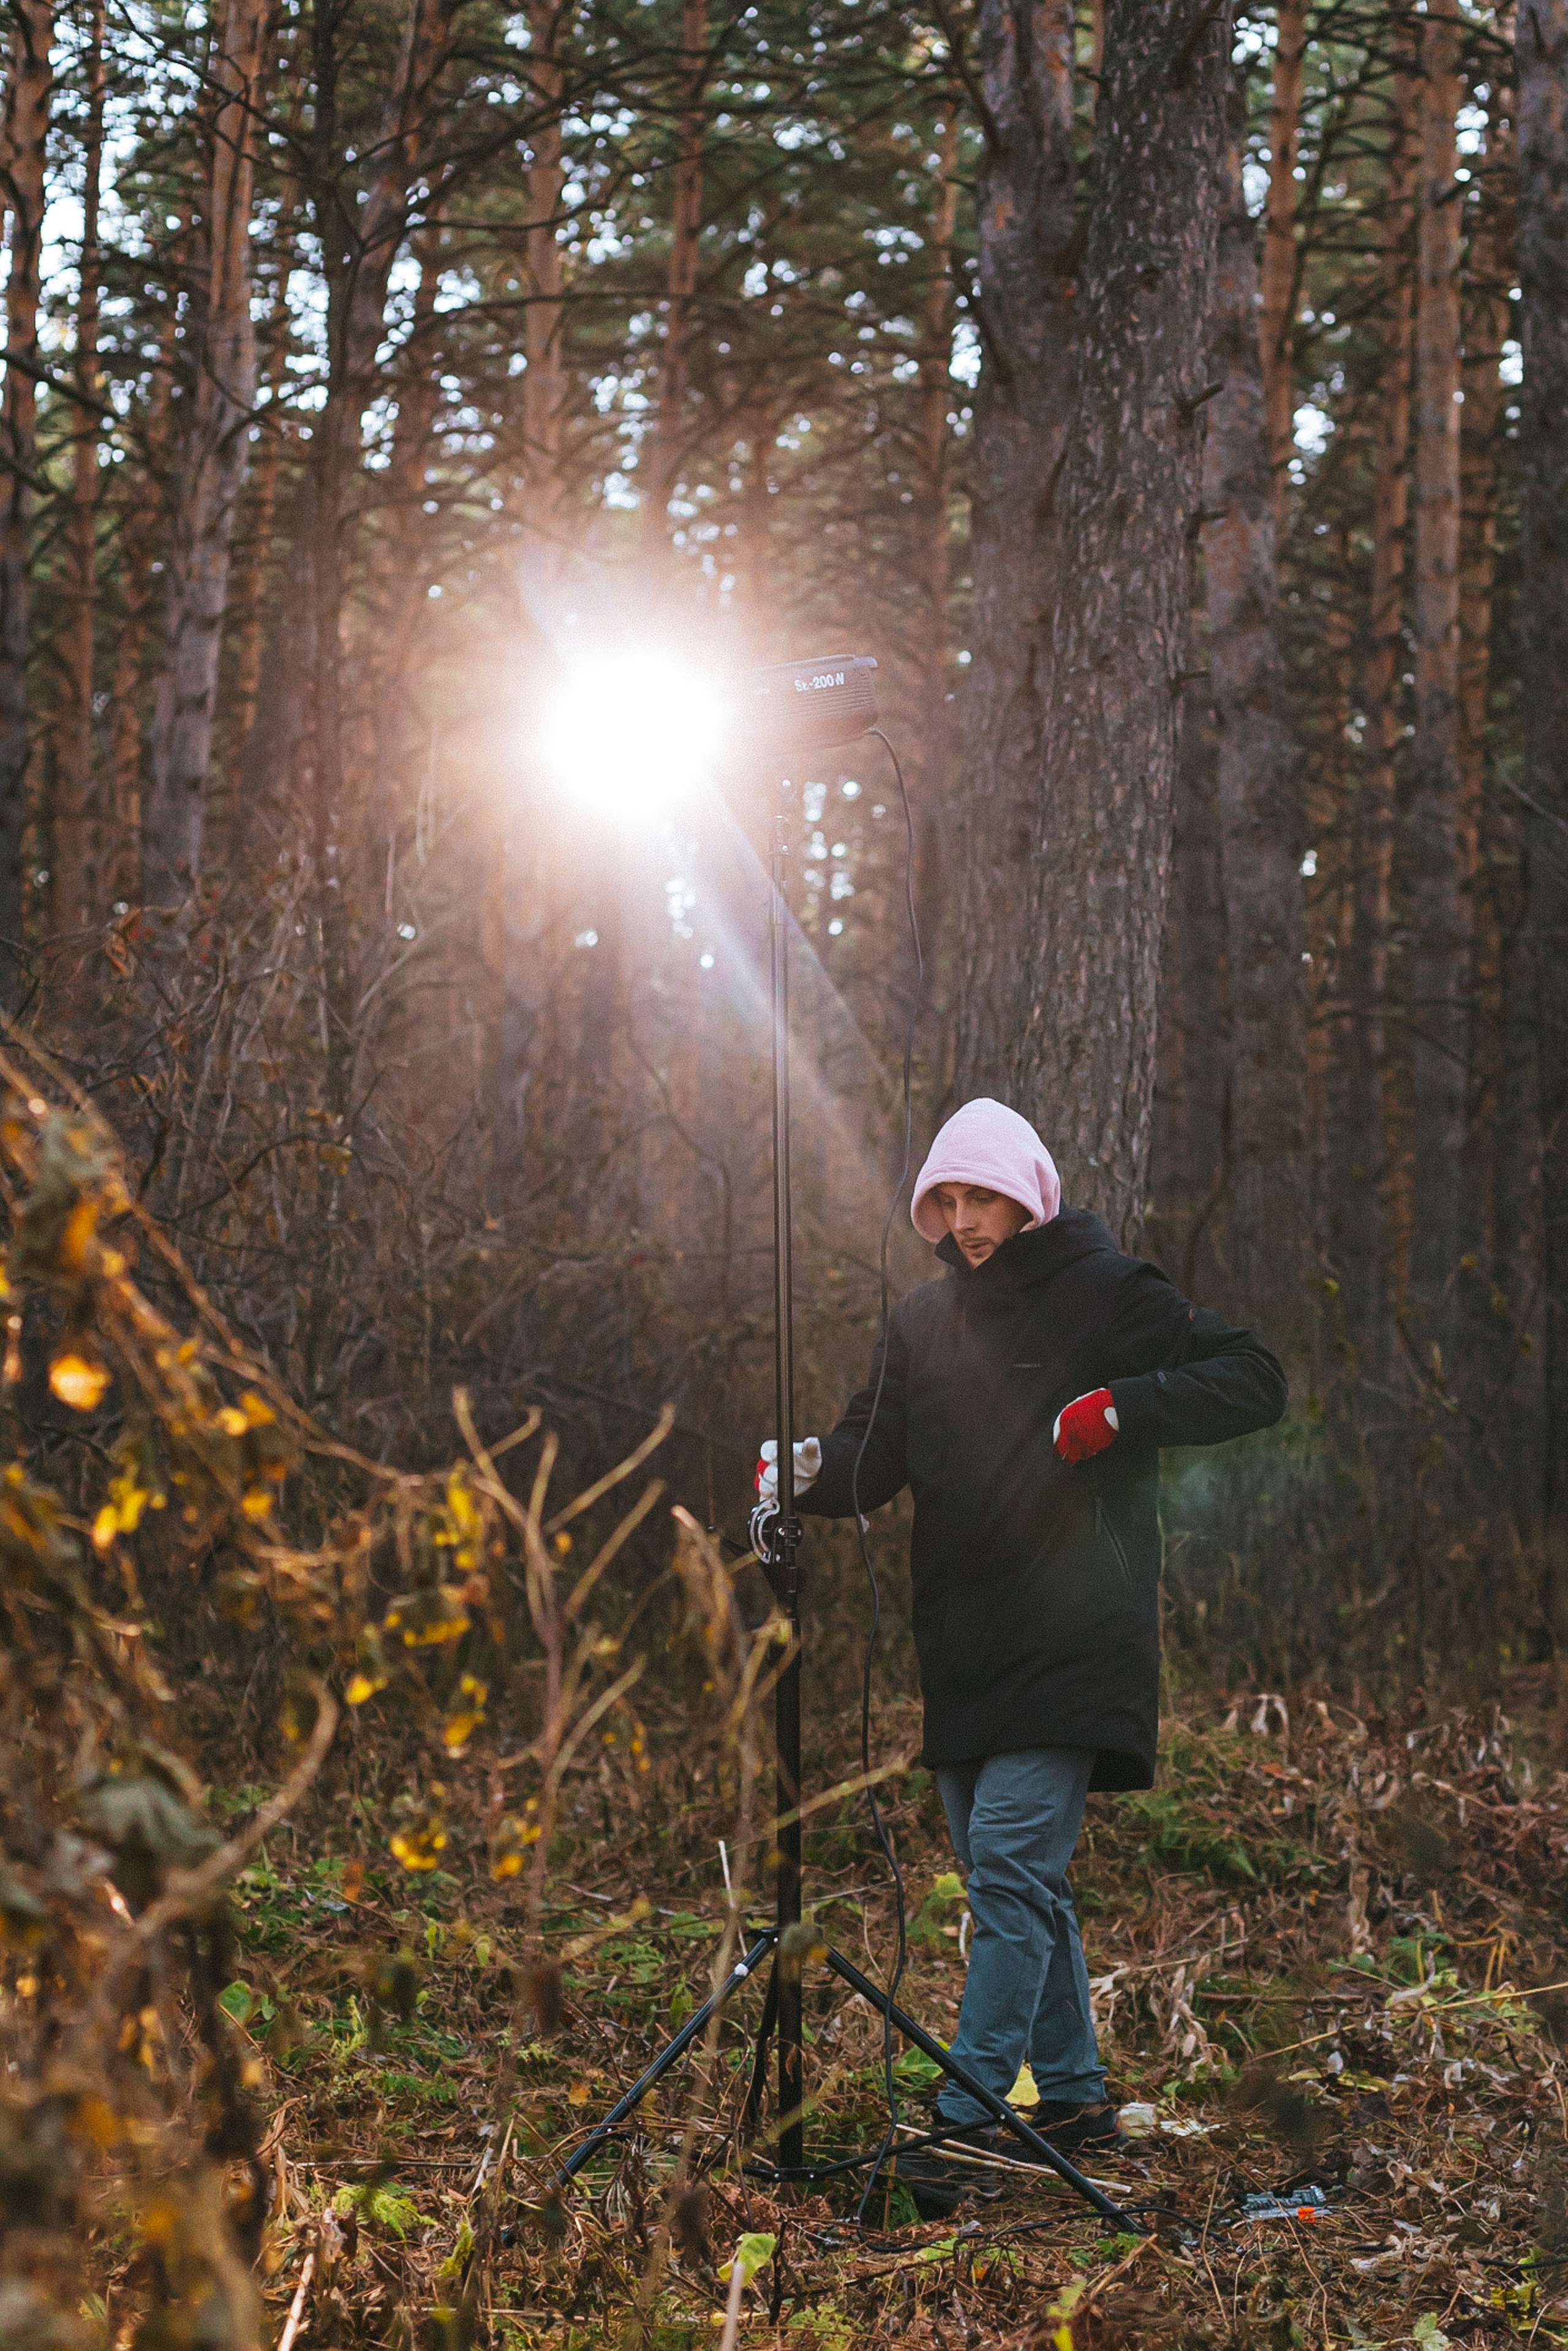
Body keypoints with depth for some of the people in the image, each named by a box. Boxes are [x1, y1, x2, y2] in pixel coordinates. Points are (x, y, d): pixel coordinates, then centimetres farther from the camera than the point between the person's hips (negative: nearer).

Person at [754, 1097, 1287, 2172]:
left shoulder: (1108, 1293, -3)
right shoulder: (925, 1319, 14)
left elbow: (1256, 1380, -4)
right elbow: (876, 1457, 10)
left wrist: (1123, 1407, -17)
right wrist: (811, 1469, -12)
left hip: (1070, 1638, -7)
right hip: (962, 1645, 7)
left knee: (1011, 1863, -14)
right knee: (1021, 1878, 11)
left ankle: (967, 2115, -12)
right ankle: (1074, 2094, 22)